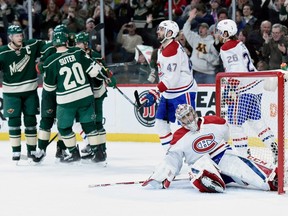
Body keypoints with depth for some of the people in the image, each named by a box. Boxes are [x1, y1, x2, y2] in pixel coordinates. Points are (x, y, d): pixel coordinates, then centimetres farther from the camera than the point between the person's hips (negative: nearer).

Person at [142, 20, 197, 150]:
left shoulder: (173, 50, -22)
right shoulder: (162, 49, 11)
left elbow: (172, 78, -28)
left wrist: (155, 93, -30)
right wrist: (159, 93, 19)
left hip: (183, 92, -10)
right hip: (169, 93, 10)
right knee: (160, 123, 8)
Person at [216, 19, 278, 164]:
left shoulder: (226, 48, -12)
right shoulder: (239, 44, 16)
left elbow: (235, 73, -21)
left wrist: (230, 92, -20)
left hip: (244, 89, -9)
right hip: (256, 85, 9)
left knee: (235, 122, -3)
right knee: (255, 120, 16)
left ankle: (242, 153, -4)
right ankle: (274, 148, 11)